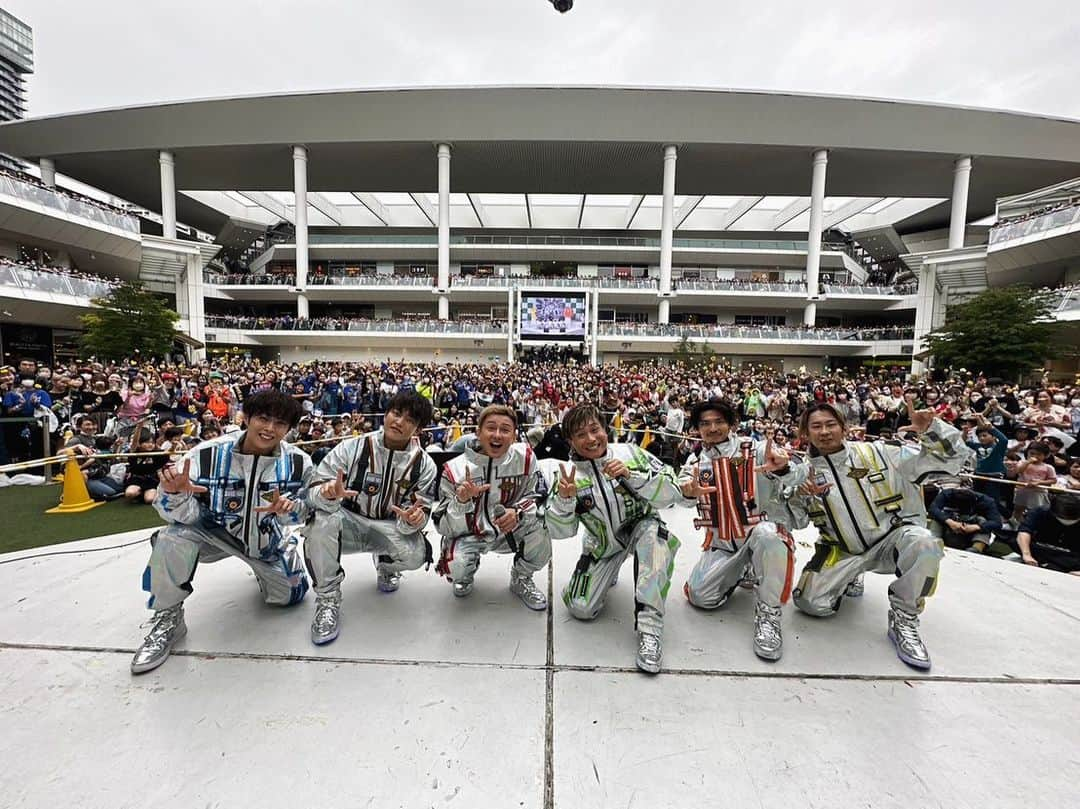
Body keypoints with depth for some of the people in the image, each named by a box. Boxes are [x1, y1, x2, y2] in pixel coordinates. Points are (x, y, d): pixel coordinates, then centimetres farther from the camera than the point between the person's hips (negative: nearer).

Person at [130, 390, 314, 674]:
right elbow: (185, 514, -23)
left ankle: (262, 569, 44)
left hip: (268, 539, 2)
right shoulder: (209, 454, -25)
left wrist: (290, 509, -34)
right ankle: (167, 620, -5)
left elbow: (305, 510, -11)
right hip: (215, 532, -1)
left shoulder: (298, 462, -21)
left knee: (288, 597, 8)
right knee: (173, 539, -31)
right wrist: (175, 493, -44)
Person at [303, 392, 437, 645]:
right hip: (349, 523, 0)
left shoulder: (424, 465, -8)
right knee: (322, 520, -32)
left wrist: (414, 519, -34)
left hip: (390, 527, 1)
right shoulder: (352, 448, -13)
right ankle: (327, 600, -11)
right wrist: (328, 494, -39)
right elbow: (314, 491, -14)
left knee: (415, 555, -28)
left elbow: (419, 512, -9)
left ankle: (385, 564, 13)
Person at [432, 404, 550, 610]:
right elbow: (444, 526, -15)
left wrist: (518, 512, -27)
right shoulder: (455, 469, -17)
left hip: (510, 529, 1)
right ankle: (465, 577, 14)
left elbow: (540, 497, -6)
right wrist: (461, 501, -35)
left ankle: (521, 580, 8)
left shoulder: (524, 457, -14)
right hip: (468, 533, -1)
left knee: (539, 534, -25)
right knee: (455, 566, -28)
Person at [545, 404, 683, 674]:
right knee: (581, 609, -7)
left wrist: (631, 476, -34)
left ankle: (649, 623, -27)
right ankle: (607, 573, 26)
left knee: (652, 532, -35)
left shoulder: (630, 453, -15)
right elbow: (561, 531, -11)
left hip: (640, 529, -1)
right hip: (602, 544, 2)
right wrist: (563, 499, -32)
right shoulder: (570, 473, -12)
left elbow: (673, 493, -20)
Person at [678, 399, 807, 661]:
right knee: (700, 596, -11)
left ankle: (768, 613, -17)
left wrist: (782, 468, -46)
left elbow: (799, 475, -20)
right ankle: (741, 573, 21)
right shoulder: (696, 460, 5)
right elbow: (681, 486, -14)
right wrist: (689, 491, -41)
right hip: (721, 543, 4)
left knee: (766, 535, -39)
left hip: (763, 529, -3)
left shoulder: (756, 449, -6)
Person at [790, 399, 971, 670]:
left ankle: (903, 619, -12)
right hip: (842, 551, 1)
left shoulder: (878, 453, -7)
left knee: (923, 543, -35)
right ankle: (850, 578, 19)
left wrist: (931, 429, -23)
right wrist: (799, 496, -24)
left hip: (892, 539, -1)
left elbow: (952, 458, -4)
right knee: (810, 602, -15)